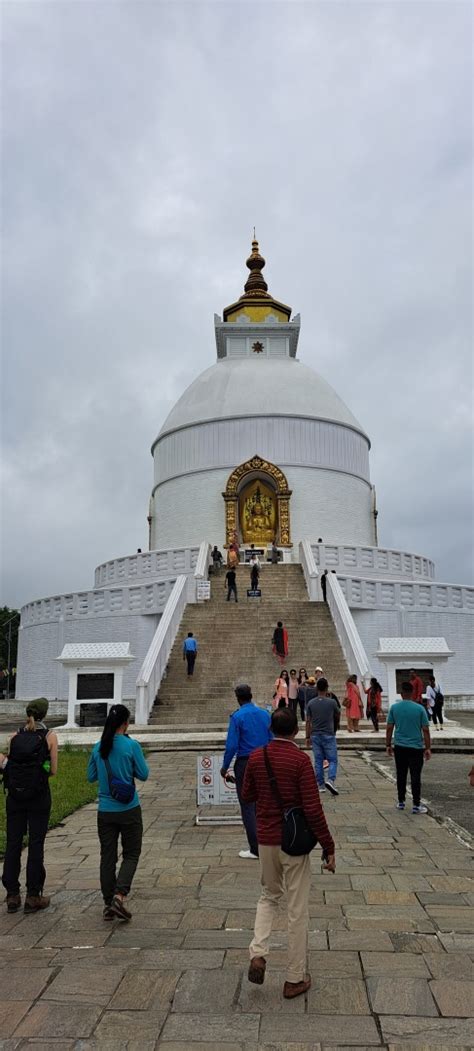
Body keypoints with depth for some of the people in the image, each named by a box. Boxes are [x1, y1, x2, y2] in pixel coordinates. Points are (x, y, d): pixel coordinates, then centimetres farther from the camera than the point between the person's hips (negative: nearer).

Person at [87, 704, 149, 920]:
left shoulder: (98, 748, -1)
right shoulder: (132, 745, -13)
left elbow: (91, 777, 9)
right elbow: (143, 775, -6)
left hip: (105, 811, 3)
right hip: (129, 810, -3)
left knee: (107, 857, 13)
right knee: (131, 855, 9)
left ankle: (108, 903, 16)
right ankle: (120, 895, -8)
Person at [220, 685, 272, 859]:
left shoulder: (237, 716, -13)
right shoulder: (265, 714, 3)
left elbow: (232, 745, -14)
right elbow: (272, 740, 7)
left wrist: (225, 767, -3)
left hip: (244, 763, -5)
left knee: (247, 807, 3)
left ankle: (255, 849, 5)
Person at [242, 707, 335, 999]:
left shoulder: (256, 757, -3)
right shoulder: (300, 760, -17)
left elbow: (247, 795, 10)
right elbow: (313, 809, -18)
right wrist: (329, 848, -10)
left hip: (266, 840, 4)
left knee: (269, 896, 25)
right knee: (298, 909, 10)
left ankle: (258, 952, 6)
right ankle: (295, 979, 19)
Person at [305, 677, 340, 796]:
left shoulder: (311, 703, -2)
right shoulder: (332, 702, -8)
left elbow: (308, 721, -1)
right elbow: (338, 716, 9)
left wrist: (308, 737, 6)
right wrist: (336, 726, 30)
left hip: (315, 735, 3)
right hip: (329, 735, -2)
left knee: (318, 761, 10)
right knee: (332, 760, 4)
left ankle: (321, 785, 12)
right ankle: (330, 780, -17)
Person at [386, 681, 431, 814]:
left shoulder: (394, 707, -3)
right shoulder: (419, 708, -9)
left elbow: (389, 728, 1)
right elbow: (425, 730, -7)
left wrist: (388, 745, 10)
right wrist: (428, 748, 1)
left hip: (399, 747, 2)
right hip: (416, 748, -2)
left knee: (401, 776, 13)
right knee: (415, 777, 3)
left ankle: (401, 803, 21)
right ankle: (416, 806, 5)